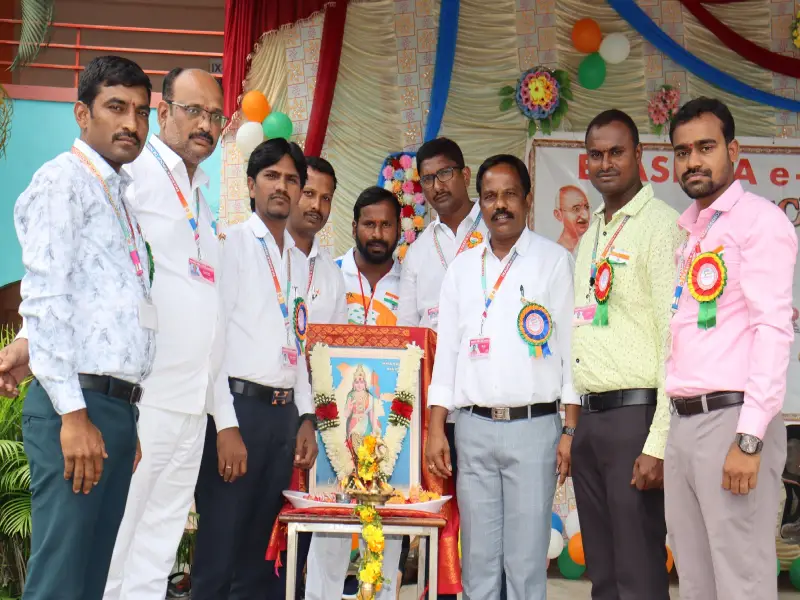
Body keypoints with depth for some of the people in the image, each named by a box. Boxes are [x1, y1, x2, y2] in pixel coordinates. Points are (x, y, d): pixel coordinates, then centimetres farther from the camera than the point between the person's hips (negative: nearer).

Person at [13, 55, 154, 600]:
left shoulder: (119, 196, 21)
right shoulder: (63, 181, -4)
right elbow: (44, 299, -13)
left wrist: (127, 422, 17)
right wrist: (72, 413, -19)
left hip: (117, 409, 8)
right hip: (77, 409, -8)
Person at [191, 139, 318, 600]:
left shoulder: (300, 262, 17)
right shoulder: (231, 244, -3)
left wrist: (306, 417, 11)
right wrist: (226, 425, -16)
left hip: (285, 413, 6)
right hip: (239, 406, -6)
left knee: (258, 558, 11)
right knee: (219, 554, -3)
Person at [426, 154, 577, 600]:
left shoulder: (554, 261, 3)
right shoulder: (463, 267, 13)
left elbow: (571, 346, -1)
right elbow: (447, 349, 12)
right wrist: (436, 429, 5)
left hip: (534, 427, -3)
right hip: (474, 428, 3)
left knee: (526, 560, -1)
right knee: (478, 558, 8)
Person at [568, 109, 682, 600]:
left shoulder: (661, 225, -8)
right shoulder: (592, 236, 18)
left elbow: (677, 339, -15)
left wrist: (658, 444, -19)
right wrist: (571, 427, 15)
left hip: (635, 413, -8)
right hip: (591, 417, 8)